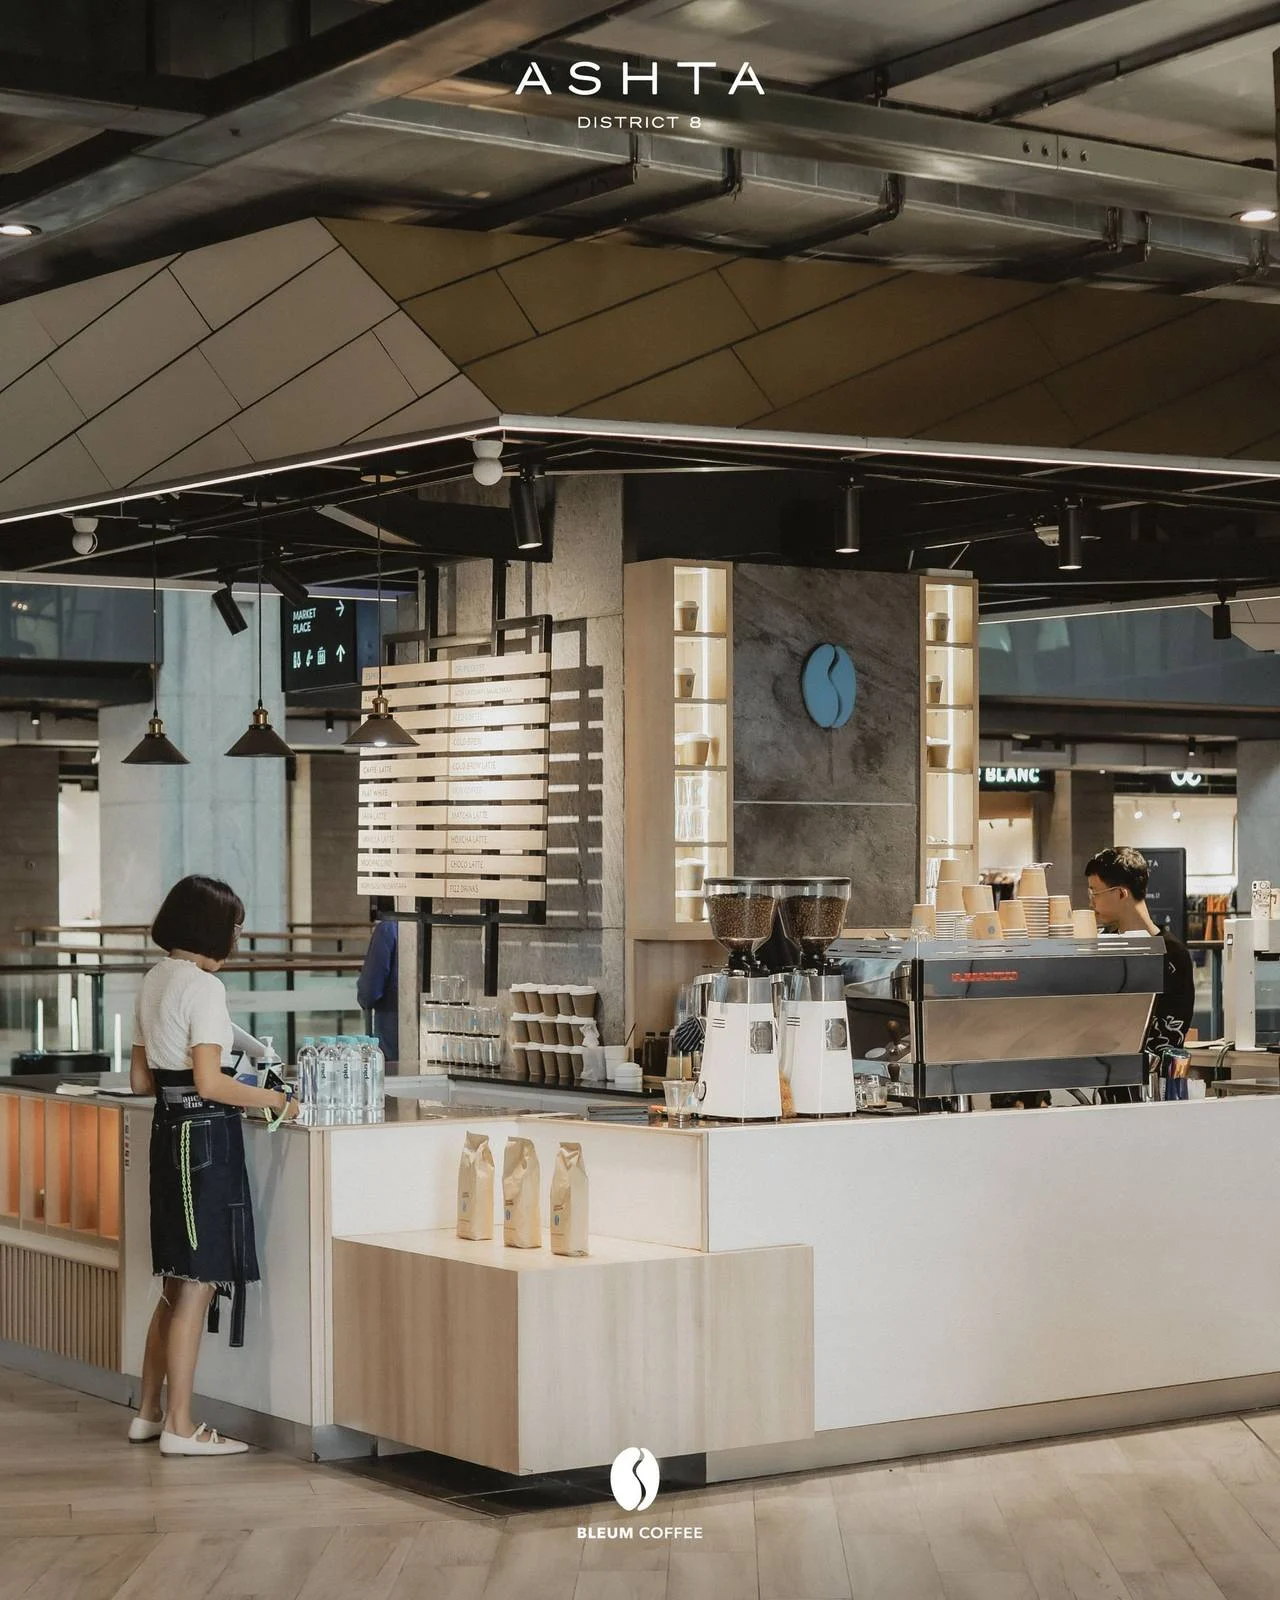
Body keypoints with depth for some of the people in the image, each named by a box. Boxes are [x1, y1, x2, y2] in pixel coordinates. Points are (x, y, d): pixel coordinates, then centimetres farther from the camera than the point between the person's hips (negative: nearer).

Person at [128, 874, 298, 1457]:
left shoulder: (153, 982, 13)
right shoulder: (204, 987, -15)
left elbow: (140, 1078, 16)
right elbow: (208, 1083, -20)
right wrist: (272, 1100, -11)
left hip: (169, 1128, 9)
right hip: (205, 1135, -9)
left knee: (178, 1283, 17)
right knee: (198, 1284, -4)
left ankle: (149, 1411, 23)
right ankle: (179, 1427, -1)